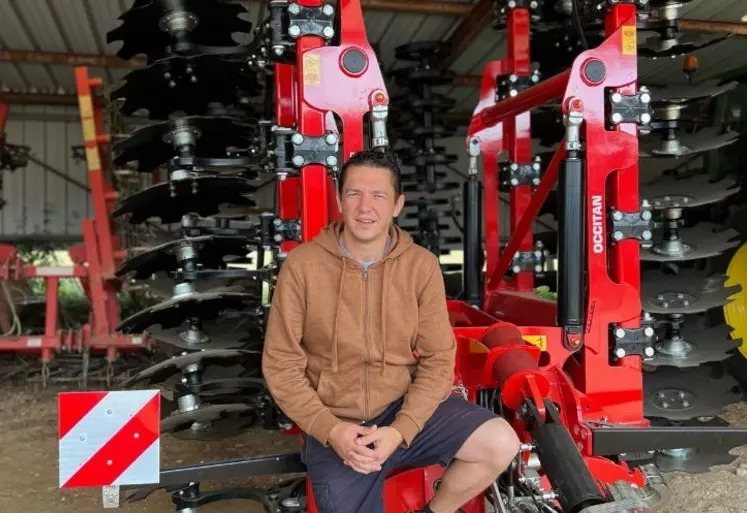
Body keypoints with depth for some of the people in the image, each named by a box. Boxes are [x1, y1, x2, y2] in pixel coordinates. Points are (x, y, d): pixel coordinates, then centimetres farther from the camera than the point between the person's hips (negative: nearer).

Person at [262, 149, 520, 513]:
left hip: (407, 406, 2)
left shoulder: (422, 265, -5)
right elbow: (281, 365, -6)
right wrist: (330, 430, -15)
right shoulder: (301, 265, -9)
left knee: (501, 444, -17)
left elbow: (438, 359, -4)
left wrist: (400, 431, -16)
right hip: (334, 426, -1)